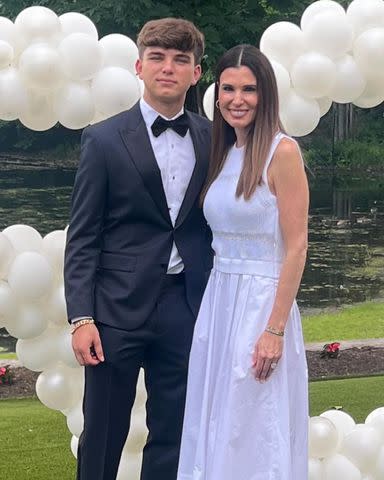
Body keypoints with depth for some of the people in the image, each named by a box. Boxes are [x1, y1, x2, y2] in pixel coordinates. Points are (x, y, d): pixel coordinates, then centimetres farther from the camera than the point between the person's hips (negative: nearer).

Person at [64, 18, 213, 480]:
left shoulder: (211, 139, 7)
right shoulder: (103, 140, -2)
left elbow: (214, 223, 11)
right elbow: (81, 238, -4)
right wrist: (81, 318, -11)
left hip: (186, 307, 3)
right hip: (119, 307, -3)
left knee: (173, 434, 10)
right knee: (103, 435, 5)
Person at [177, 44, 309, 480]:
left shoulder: (282, 152, -11)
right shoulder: (224, 154, 11)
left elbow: (296, 246, -14)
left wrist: (275, 330, -18)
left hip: (261, 301, -7)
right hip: (217, 300, 7)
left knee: (254, 433, 1)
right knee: (215, 425, 12)